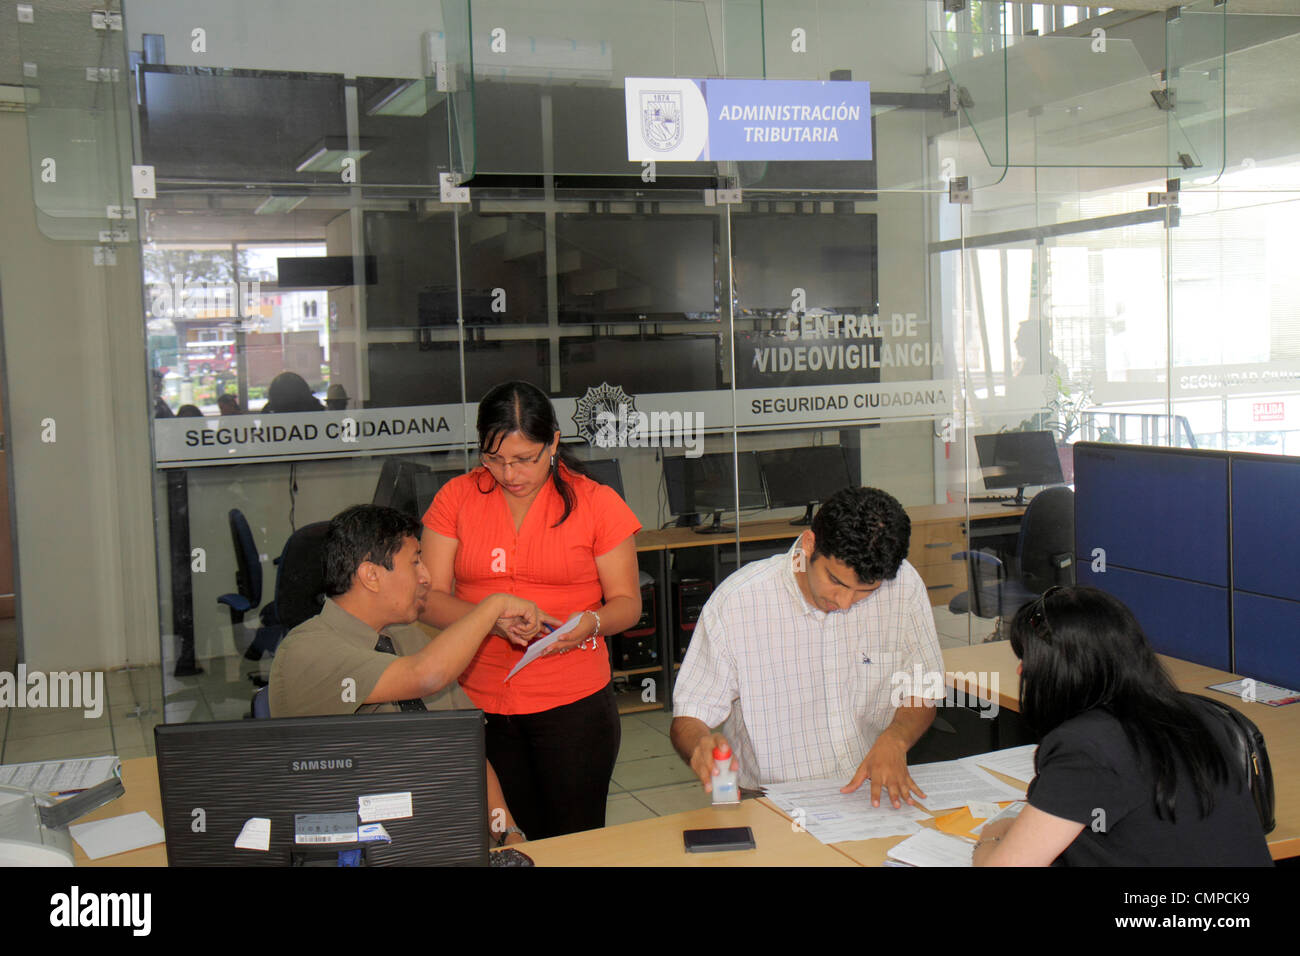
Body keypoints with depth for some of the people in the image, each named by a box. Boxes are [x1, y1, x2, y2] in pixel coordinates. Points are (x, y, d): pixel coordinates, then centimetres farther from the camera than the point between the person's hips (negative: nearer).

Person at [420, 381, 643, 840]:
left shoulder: (597, 502, -1)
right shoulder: (456, 498, 3)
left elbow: (627, 602, 2)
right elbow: (430, 598, -1)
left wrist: (590, 623, -20)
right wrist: (492, 619, -19)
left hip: (574, 702, -1)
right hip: (479, 702, 2)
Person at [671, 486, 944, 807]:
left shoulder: (904, 586, -5)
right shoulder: (734, 603, -13)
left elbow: (920, 695, 7)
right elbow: (687, 719, -6)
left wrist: (895, 739, -16)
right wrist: (702, 744, -30)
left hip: (877, 793, 0)